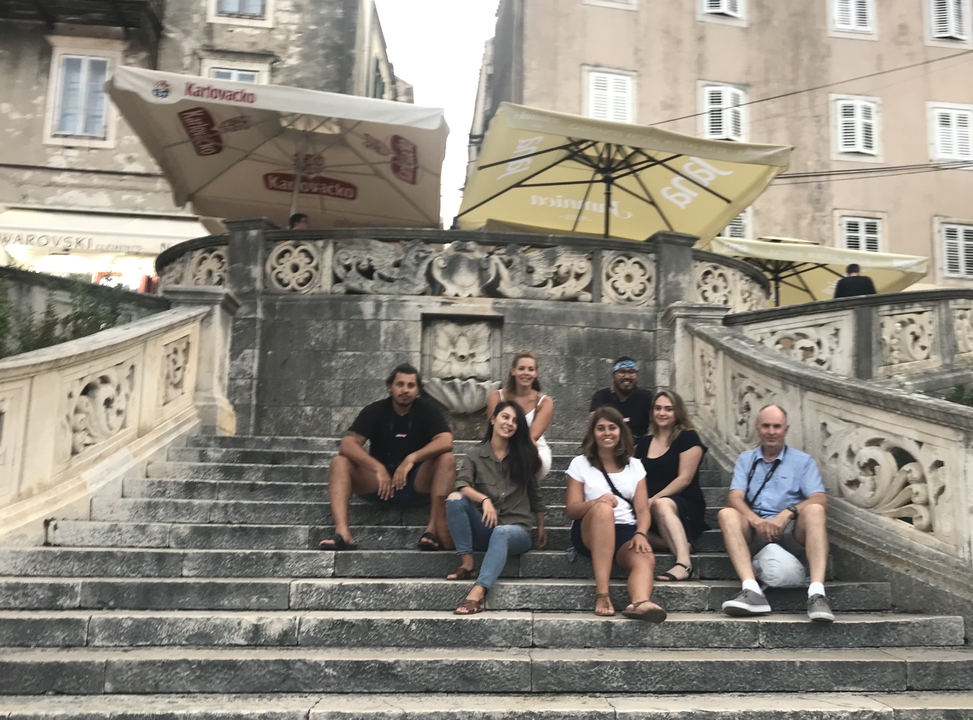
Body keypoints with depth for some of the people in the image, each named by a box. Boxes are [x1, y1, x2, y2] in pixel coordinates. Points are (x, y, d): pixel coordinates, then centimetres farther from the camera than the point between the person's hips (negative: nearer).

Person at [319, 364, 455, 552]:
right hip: (379, 483, 1)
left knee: (447, 459, -26)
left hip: (416, 485, -1)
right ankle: (342, 533, -38)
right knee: (340, 462, -20)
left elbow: (446, 442, -21)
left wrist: (412, 458, -34)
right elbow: (347, 445, -16)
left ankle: (434, 528, -35)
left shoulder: (427, 411, -3)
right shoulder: (374, 411, -3)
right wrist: (379, 469, -30)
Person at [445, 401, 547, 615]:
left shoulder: (524, 456, 6)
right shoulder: (475, 455, 2)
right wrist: (484, 499, -33)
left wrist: (541, 527, 16)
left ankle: (478, 592, -56)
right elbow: (461, 485, -15)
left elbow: (534, 492, 14)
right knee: (455, 499, -25)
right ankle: (466, 563, -22)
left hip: (516, 530, -1)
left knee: (500, 533, -38)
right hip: (484, 528, 2)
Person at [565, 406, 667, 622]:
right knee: (603, 509, -37)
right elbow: (572, 510, 0)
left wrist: (641, 534, -17)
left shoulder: (634, 466, 14)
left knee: (645, 558, -32)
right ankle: (602, 594, -40)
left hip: (625, 531, 2)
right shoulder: (580, 464, 7)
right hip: (590, 532, -2)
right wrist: (596, 501, -21)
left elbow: (642, 509, 5)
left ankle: (640, 602, -63)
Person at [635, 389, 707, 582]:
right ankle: (681, 545, -30)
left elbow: (684, 479, -10)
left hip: (685, 507, -4)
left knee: (662, 505, -41)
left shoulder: (688, 438, -1)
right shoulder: (644, 443, 16)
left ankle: (684, 563, -53)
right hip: (650, 509, 4)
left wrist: (654, 499, -18)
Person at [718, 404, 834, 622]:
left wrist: (787, 514, -22)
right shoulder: (745, 459, 17)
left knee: (814, 510, -30)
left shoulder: (803, 461, 12)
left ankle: (816, 593, -42)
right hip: (755, 532, 1)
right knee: (727, 514, -28)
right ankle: (752, 591, -43)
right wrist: (756, 520, -21)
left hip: (793, 532, -1)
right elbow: (736, 498, 1)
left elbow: (820, 500, -3)